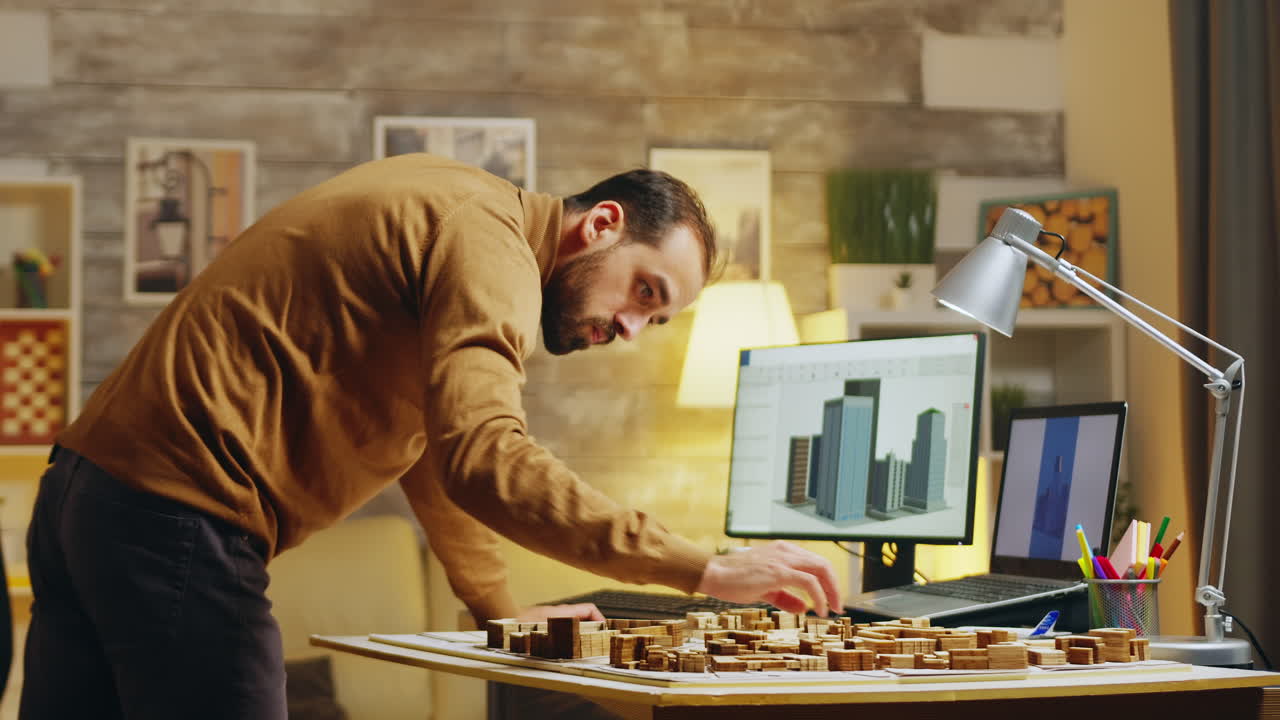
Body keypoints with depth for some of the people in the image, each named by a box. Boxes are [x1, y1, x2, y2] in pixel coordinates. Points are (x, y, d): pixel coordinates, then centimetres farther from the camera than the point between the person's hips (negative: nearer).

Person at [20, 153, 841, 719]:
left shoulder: (443, 204, 19)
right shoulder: (490, 246, -13)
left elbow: (428, 433, 28)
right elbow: (484, 462, -28)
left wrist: (496, 603, 27)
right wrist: (709, 571, -26)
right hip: (176, 522, -10)